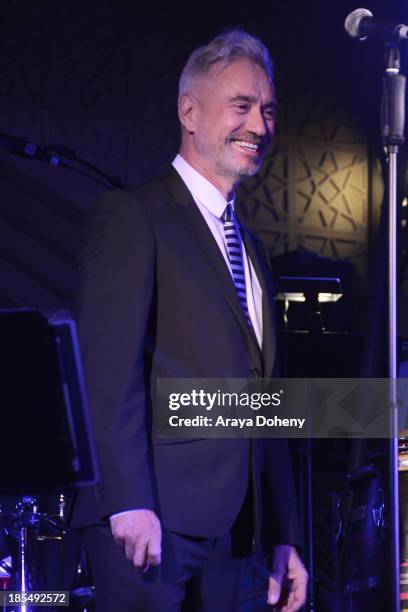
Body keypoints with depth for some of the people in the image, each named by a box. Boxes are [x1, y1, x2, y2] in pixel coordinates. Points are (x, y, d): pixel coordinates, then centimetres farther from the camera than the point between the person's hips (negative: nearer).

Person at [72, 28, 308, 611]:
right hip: (151, 519, -7)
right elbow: (111, 367, -13)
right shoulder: (129, 214, -3)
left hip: (228, 531, 7)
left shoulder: (251, 249, 21)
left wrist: (282, 537, 16)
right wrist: (130, 501, -21)